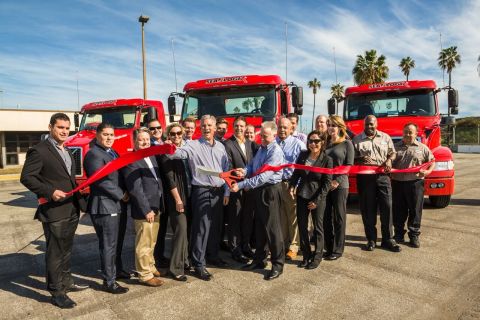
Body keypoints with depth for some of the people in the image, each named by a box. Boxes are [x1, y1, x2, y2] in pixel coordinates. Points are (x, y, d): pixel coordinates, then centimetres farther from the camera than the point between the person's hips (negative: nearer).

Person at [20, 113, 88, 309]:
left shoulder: (66, 151, 15)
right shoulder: (39, 151, -12)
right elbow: (26, 177, -16)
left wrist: (78, 190, 8)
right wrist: (50, 192, -24)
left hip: (72, 210, 8)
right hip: (54, 212, -8)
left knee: (66, 250, 20)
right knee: (55, 253, 2)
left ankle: (66, 282, 34)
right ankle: (56, 293, 14)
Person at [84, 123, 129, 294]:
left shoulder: (112, 152, 14)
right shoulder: (94, 154, -14)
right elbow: (101, 181, -21)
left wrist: (122, 195, 3)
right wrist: (121, 195, -12)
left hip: (114, 205, 9)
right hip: (104, 206, -9)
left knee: (113, 243, 21)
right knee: (108, 245, 0)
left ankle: (114, 272, 36)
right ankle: (109, 282, 12)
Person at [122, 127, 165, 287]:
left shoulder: (152, 157, 10)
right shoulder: (131, 161, -16)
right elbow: (135, 189, -19)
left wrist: (160, 206, 11)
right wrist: (146, 210, -19)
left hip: (156, 208, 8)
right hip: (144, 210, -8)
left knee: (152, 242, 21)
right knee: (144, 244, 5)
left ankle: (150, 266, 38)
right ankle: (144, 275, 19)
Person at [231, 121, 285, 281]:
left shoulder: (276, 152, -19)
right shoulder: (261, 148, 10)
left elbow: (263, 176, -27)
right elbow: (252, 166, 11)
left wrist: (241, 185, -30)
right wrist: (245, 171, -13)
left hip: (270, 191, -9)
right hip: (259, 190, 9)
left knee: (272, 228, 0)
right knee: (259, 227, 17)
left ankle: (278, 264, 14)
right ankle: (260, 259, 31)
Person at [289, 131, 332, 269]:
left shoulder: (327, 160, -9)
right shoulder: (303, 155, 1)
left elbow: (327, 183, -9)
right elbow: (296, 173, 11)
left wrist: (317, 200, -12)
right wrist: (292, 186, -7)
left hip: (318, 198, -4)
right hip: (302, 196, 4)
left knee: (318, 228, 8)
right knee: (302, 226, 9)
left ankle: (317, 257, 23)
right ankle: (306, 255, 25)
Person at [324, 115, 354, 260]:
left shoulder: (347, 143, 1)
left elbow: (349, 165, -5)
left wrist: (337, 181, -14)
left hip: (340, 185, -4)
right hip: (325, 184, 4)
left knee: (339, 217, 3)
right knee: (326, 217, 7)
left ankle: (338, 249, 12)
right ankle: (329, 247, 18)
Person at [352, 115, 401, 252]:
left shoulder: (385, 137, 12)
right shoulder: (357, 139, 5)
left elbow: (392, 152, 17)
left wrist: (389, 160, -4)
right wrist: (361, 160, -15)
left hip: (382, 176, 2)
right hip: (364, 177, -1)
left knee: (387, 207, 0)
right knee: (368, 209, 4)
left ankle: (387, 239, 12)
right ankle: (371, 239, 16)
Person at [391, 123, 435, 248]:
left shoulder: (422, 148, 8)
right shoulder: (396, 147, 9)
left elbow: (432, 161, 10)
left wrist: (428, 171, -8)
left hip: (415, 182, -1)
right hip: (398, 182, 1)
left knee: (415, 210, 4)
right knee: (398, 210, 8)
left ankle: (414, 236, 15)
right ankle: (398, 234, 21)